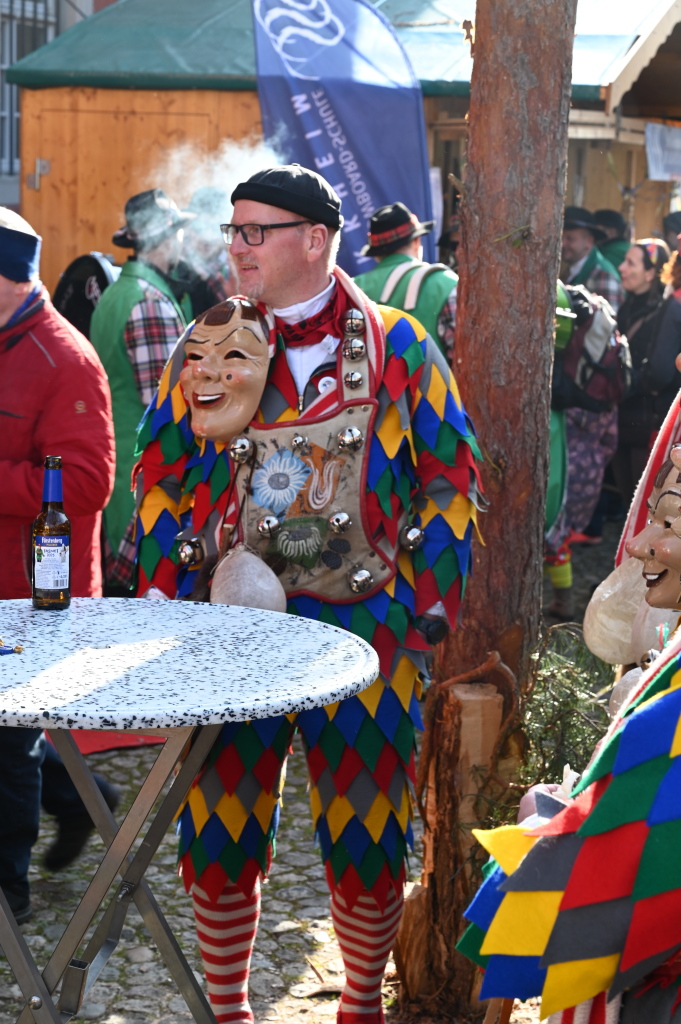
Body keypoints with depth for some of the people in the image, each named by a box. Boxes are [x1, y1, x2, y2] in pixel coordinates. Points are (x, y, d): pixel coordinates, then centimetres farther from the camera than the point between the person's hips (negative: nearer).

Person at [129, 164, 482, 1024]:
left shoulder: (397, 347, 1)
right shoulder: (204, 348, 7)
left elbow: (451, 479, 3)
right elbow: (158, 482, 11)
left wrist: (424, 605, -3)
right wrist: (163, 599, 3)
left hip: (366, 626, -1)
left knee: (364, 835, 7)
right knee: (218, 830, 6)